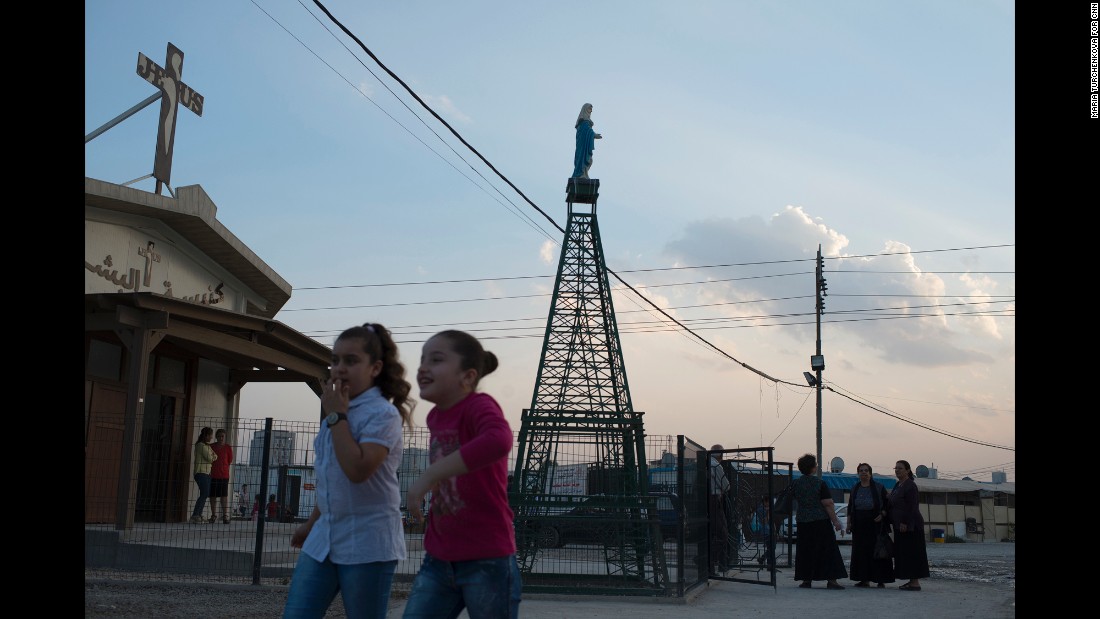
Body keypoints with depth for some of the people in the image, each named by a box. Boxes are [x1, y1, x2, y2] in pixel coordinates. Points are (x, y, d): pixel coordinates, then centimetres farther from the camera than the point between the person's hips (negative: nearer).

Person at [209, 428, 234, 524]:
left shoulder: (228, 448, 1)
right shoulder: (211, 447, 4)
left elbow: (230, 461, 9)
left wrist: (222, 467, 5)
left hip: (224, 475, -2)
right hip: (212, 475, 2)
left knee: (224, 496, -5)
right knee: (212, 496, 7)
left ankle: (225, 516, -2)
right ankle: (213, 515, 17)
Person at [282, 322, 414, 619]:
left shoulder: (383, 414, -12)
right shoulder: (338, 411, 13)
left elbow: (357, 470, -26)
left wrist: (336, 416, -17)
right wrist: (310, 524, 27)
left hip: (367, 545, -8)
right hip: (323, 539, 8)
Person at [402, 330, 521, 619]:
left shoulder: (479, 406, -15)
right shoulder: (435, 416, 8)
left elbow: (498, 441, -39)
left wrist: (427, 477, -37)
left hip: (487, 559, -7)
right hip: (439, 559, 7)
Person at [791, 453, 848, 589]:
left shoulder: (795, 483, 1)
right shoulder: (820, 483, -11)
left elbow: (795, 501, 14)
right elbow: (828, 504, -13)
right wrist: (835, 520, -9)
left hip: (802, 521, 4)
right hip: (821, 522, -4)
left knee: (805, 551, 9)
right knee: (827, 550, 0)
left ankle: (806, 579, 7)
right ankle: (831, 580, -5)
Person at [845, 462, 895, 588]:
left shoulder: (879, 487, 1)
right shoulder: (855, 488, 12)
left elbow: (887, 504, 2)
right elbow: (850, 507, 15)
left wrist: (882, 515, -15)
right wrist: (849, 524, 9)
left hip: (875, 523, -4)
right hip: (859, 524, 4)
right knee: (861, 551, 3)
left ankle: (881, 580, -2)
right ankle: (865, 579, 8)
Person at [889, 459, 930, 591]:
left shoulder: (910, 486, -12)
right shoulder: (898, 486, 16)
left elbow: (912, 507, -19)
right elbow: (892, 505, 21)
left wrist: (905, 523, -23)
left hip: (909, 526, -10)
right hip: (900, 526, 10)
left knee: (911, 553, -8)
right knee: (903, 554, 10)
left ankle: (915, 583, -6)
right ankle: (912, 580, 15)